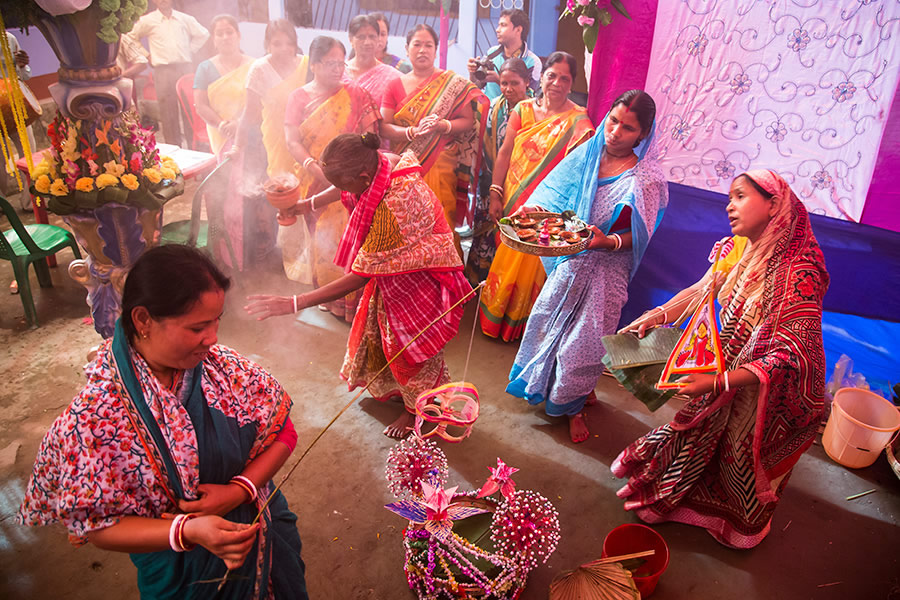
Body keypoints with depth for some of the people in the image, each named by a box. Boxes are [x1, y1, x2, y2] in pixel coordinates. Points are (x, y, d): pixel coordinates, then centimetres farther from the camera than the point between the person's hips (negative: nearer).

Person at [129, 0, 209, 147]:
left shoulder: (185, 19, 9)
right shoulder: (147, 21, 5)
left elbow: (203, 34, 20)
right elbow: (131, 38, 16)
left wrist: (190, 51, 12)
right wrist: (147, 56, 10)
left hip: (184, 67, 2)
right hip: (163, 71, -1)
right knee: (168, 110, -2)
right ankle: (173, 144, 5)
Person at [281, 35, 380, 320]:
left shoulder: (356, 95, 5)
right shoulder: (299, 97, 6)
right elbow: (292, 141, -2)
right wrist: (315, 168, -18)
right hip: (315, 185, 1)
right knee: (323, 238, 3)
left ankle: (351, 299, 8)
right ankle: (328, 296, 19)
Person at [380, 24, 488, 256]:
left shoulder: (453, 84, 7)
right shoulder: (396, 85, 11)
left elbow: (468, 121, 3)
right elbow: (384, 126, 4)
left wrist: (443, 126, -16)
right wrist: (413, 131, -14)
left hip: (441, 167, -1)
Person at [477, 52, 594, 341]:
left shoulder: (578, 120, -7)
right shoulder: (523, 110, 5)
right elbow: (504, 153, 5)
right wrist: (495, 196, 0)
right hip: (512, 201, 4)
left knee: (528, 265, 4)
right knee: (503, 258, 13)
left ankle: (517, 323, 25)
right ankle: (493, 317, 33)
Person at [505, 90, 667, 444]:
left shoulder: (647, 179, -15)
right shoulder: (588, 153, -2)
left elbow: (638, 237, -14)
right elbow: (554, 190, 0)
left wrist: (607, 241, -33)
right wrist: (535, 208, -21)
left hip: (607, 269, -4)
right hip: (570, 259, 4)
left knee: (586, 338, 5)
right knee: (549, 320, 16)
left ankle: (573, 405, 32)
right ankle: (542, 383, 45)